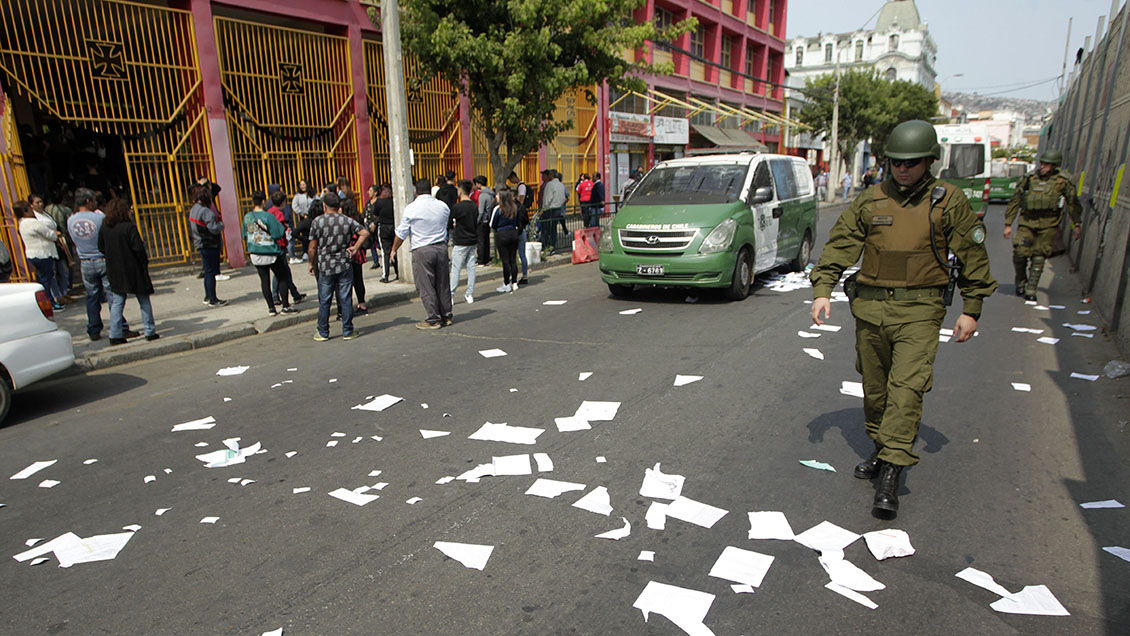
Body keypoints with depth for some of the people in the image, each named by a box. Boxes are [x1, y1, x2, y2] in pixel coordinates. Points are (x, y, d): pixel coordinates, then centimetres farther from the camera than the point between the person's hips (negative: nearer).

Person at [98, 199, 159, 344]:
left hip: (114, 272, 5)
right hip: (133, 270, -5)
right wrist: (144, 262, -5)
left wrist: (113, 258, 16)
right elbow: (138, 248, -18)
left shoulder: (104, 228, 2)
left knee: (117, 302, 9)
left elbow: (101, 248, 6)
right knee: (144, 301, 6)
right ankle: (150, 332, 7)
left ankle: (115, 335, 6)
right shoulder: (129, 227, -15)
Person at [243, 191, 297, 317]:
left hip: (255, 253, 5)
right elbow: (278, 233, -18)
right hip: (271, 253, -5)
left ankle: (271, 308, 11)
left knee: (264, 280, 9)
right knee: (282, 278, 7)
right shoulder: (268, 216, -16)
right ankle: (285, 306, 6)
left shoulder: (247, 217, 1)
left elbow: (245, 236, 11)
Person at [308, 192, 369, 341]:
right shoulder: (347, 220, 1)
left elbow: (313, 247, -3)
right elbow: (365, 233, -5)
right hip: (344, 266, 1)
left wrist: (312, 264, 9)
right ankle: (347, 332, 9)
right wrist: (355, 248, -1)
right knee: (346, 300, 5)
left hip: (325, 268, -1)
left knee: (324, 302, 9)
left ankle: (323, 333, 16)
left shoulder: (317, 221, -5)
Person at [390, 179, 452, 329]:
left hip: (422, 250, -4)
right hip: (441, 247, 5)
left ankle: (433, 319, 4)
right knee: (442, 284, 13)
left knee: (425, 286, 2)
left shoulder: (411, 208, -7)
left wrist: (394, 250, 12)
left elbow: (401, 233, -1)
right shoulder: (443, 206, 4)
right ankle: (446, 316, 21)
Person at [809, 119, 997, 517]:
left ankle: (890, 475, -12)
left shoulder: (949, 202, 2)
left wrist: (971, 310, 4)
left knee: (907, 387, -13)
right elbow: (839, 246, 4)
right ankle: (882, 451, 31)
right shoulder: (870, 201, 6)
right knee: (875, 387, 12)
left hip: (920, 310, -3)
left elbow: (973, 257, 6)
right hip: (870, 306, 3)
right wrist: (822, 290, -8)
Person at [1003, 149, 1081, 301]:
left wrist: (1076, 225, 14)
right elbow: (1015, 202, 9)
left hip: (1048, 225, -1)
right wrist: (1008, 224, 7)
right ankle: (1020, 283, 16)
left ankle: (1030, 291, 7)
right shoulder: (1029, 180, 4)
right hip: (1027, 222, 1)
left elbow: (1072, 204, 12)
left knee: (1038, 258, -1)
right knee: (1019, 254, -9)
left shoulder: (1063, 182, 2)